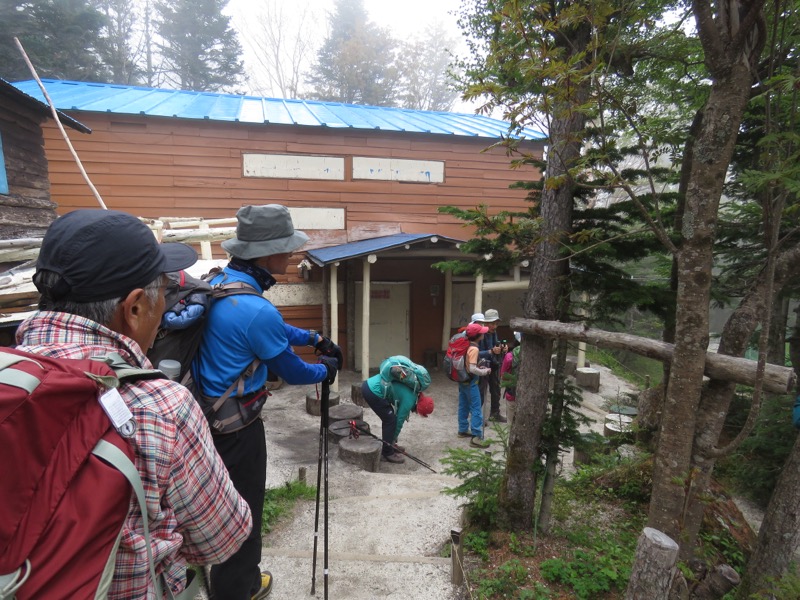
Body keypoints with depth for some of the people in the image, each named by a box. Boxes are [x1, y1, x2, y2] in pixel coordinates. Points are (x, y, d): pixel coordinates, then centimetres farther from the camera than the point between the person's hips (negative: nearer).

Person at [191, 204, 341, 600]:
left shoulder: (220, 281, 0)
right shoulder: (256, 309, -28)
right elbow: (291, 372, -14)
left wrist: (315, 339, 19)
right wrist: (325, 370, 5)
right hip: (236, 425, -9)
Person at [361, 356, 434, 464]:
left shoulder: (414, 393, 18)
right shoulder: (409, 400, -9)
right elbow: (399, 421, 1)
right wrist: (394, 439, 16)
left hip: (369, 384, 10)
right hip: (372, 391, -10)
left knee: (390, 417, 19)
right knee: (390, 419, -1)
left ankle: (389, 445, 31)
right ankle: (387, 453, 8)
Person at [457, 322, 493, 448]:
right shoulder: (474, 349, -22)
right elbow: (472, 369, -27)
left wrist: (479, 367, 10)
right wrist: (485, 371, -13)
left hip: (462, 380, 9)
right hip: (470, 382, -9)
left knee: (464, 407, 18)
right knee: (476, 409, -4)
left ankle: (463, 430, 29)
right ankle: (476, 437, -2)